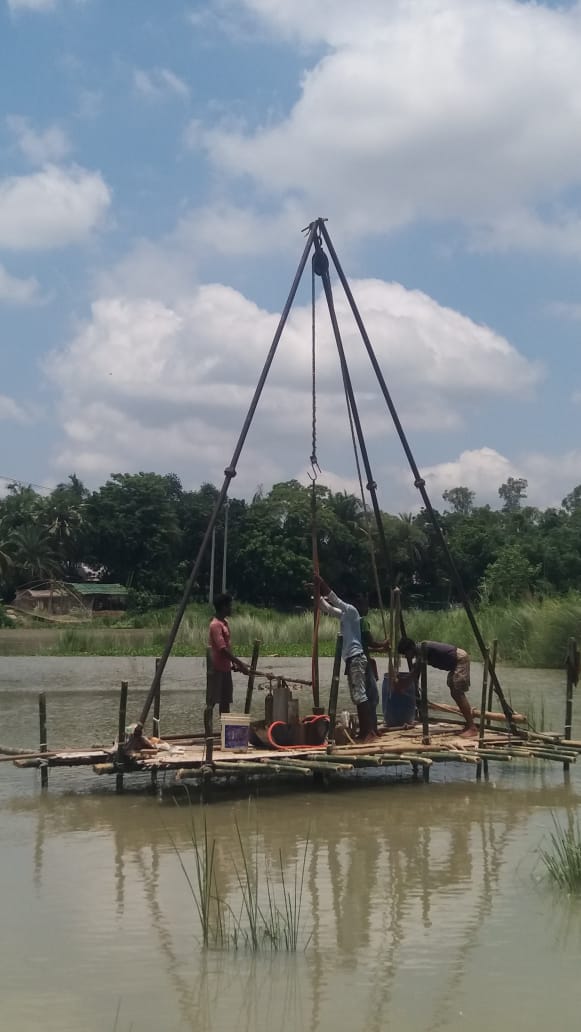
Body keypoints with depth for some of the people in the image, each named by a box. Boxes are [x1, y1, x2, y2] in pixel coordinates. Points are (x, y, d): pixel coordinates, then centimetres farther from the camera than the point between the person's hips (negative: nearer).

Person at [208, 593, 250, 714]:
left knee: (225, 700, 11)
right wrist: (241, 664, -26)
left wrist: (234, 663, 11)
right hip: (216, 669, -9)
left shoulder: (224, 622, 12)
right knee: (212, 700, -5)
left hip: (225, 668, 9)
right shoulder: (216, 625, -19)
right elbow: (222, 649, -26)